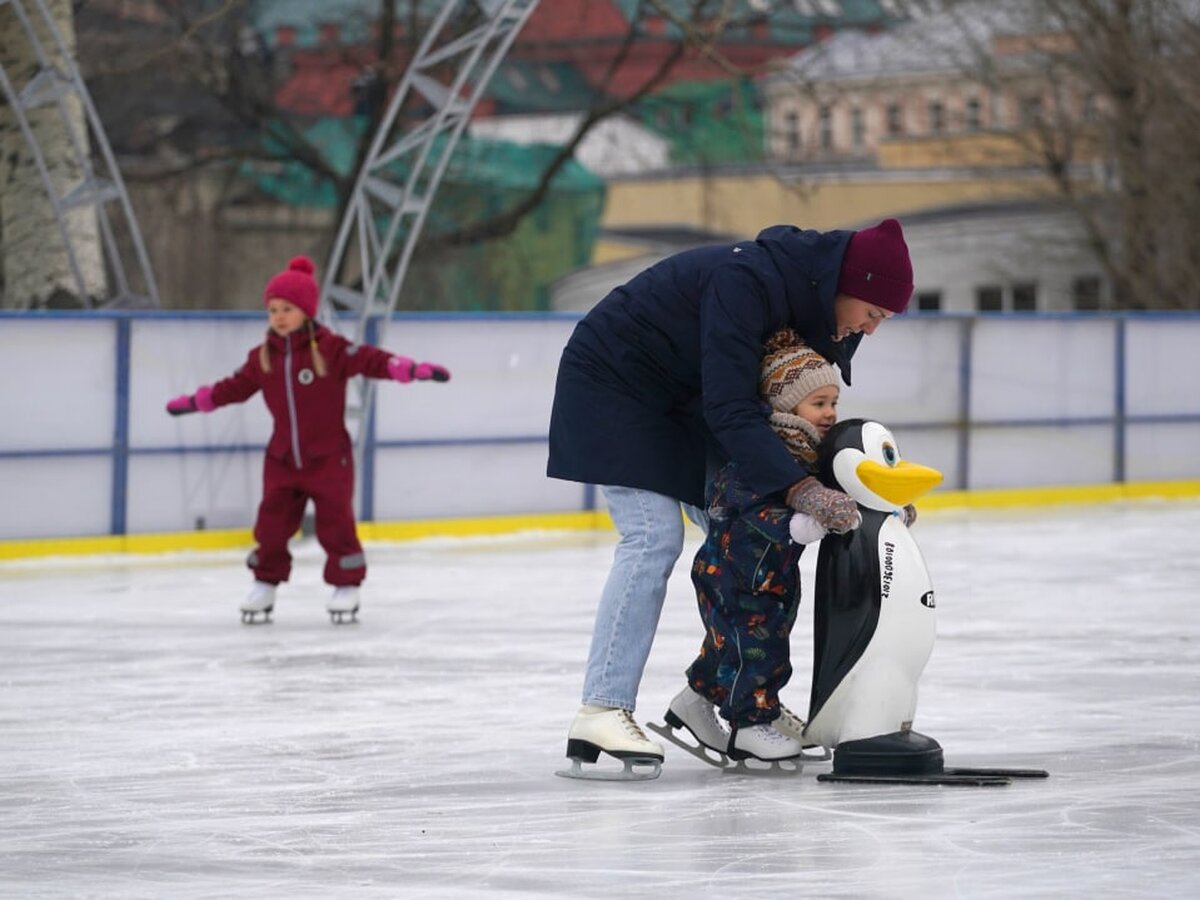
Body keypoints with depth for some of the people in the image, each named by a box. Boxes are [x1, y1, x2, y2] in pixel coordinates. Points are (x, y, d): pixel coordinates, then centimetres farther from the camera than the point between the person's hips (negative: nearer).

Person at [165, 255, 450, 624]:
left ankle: (346, 587, 12)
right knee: (271, 525, 4)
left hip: (329, 458, -4)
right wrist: (194, 401, 17)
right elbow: (235, 387, 14)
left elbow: (373, 361, -18)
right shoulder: (262, 358, 2)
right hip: (282, 459, 4)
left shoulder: (331, 349, -12)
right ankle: (265, 586, 19)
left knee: (335, 523, -1)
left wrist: (414, 370, -29)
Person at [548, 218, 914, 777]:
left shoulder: (817, 303, -5)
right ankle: (602, 711, -21)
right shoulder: (747, 282, -33)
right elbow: (730, 411, -37)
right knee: (654, 536, -19)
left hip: (681, 396, 9)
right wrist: (799, 488, -42)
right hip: (612, 381, -9)